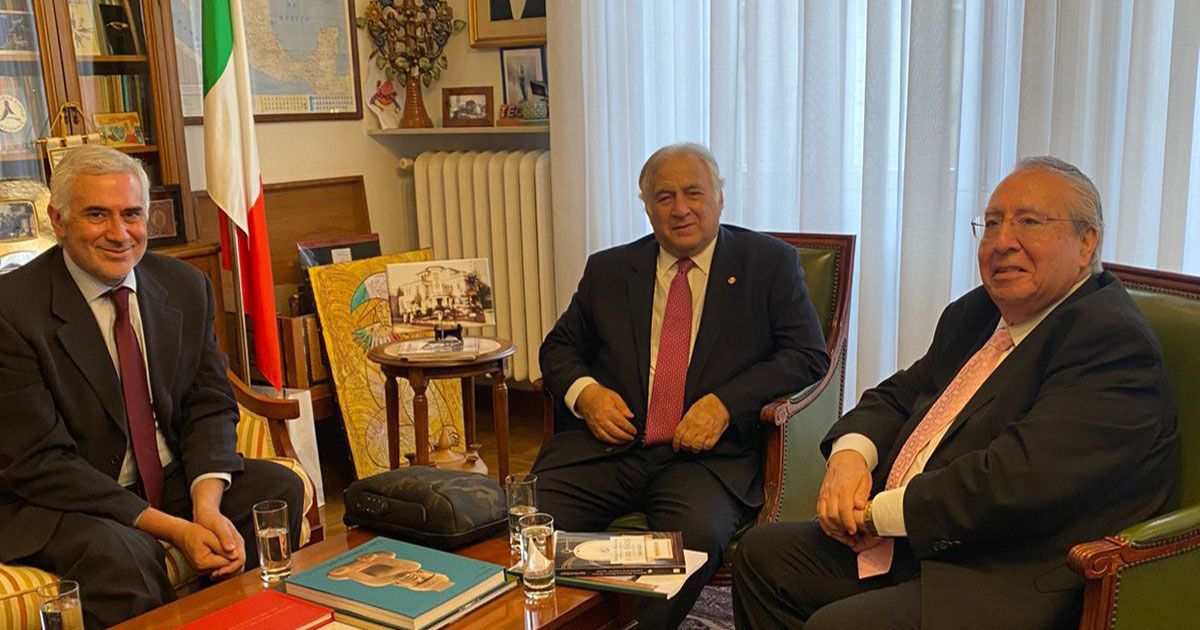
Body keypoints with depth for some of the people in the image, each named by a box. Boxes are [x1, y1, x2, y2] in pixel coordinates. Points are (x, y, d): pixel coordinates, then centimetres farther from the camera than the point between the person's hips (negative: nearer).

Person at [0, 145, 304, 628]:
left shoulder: (186, 287, 0)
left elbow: (211, 407, 1)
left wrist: (207, 506, -20)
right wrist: (172, 528, -24)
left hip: (174, 479, 6)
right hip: (63, 500, -5)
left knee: (279, 489, -16)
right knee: (120, 552, -34)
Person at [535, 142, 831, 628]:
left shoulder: (769, 264, 8)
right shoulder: (608, 269, 16)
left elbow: (808, 355, 2)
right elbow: (560, 346, 22)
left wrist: (725, 403, -13)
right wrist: (584, 392, -2)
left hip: (707, 455, -2)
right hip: (607, 446, 3)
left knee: (697, 534, -33)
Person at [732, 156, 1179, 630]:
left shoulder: (1113, 342, -17)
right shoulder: (975, 313, 13)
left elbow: (1020, 477, -27)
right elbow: (897, 395, 18)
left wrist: (877, 513, -18)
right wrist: (850, 455, -5)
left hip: (1009, 589, -9)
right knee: (763, 553, 8)